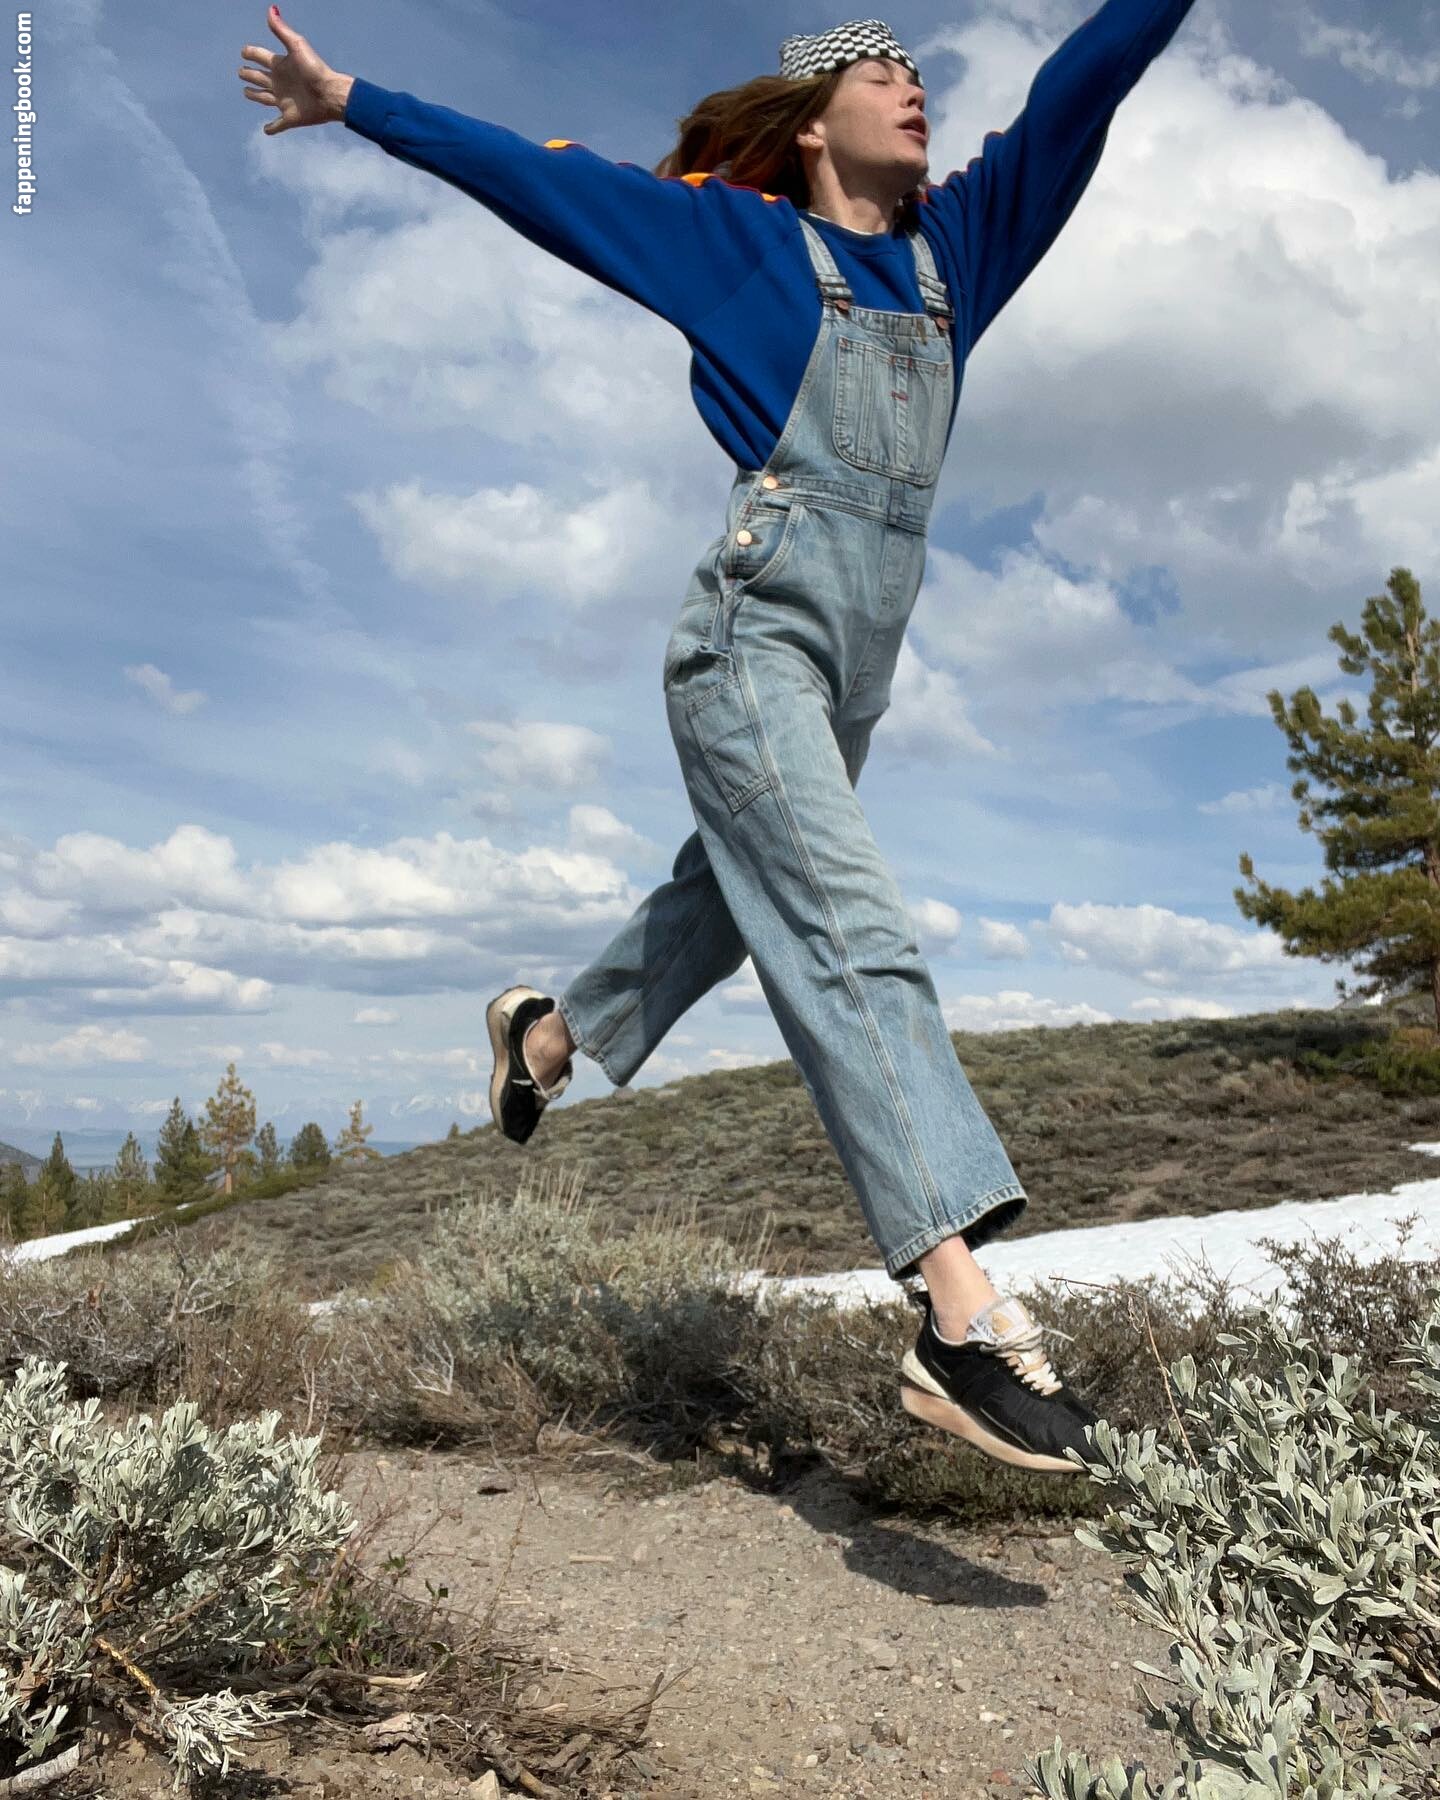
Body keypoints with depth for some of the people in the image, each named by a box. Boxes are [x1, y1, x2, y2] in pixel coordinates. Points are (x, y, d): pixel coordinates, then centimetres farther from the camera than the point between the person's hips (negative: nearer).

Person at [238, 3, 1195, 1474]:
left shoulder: (955, 242, 20)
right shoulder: (735, 235, 7)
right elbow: (529, 172, 10)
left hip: (859, 662, 7)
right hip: (754, 626, -7)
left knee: (730, 896, 18)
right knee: (850, 925, -21)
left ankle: (552, 1031, 44)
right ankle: (960, 1312, -27)